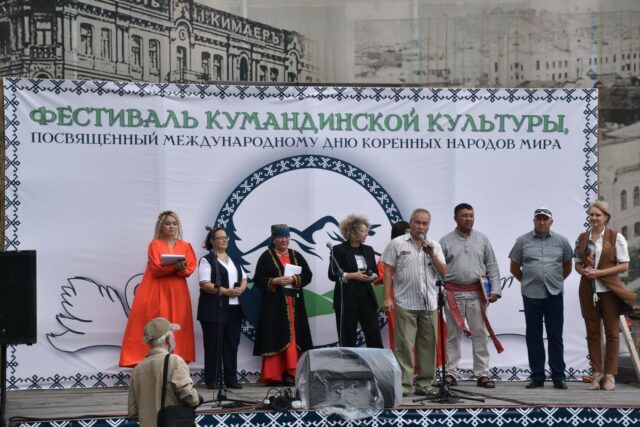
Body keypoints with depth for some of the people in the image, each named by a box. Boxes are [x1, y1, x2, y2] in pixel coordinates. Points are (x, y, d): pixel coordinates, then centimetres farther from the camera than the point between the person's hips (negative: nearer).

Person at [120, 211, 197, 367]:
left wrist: (181, 268, -19)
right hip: (157, 292, -3)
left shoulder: (185, 246, 11)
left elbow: (190, 269, 3)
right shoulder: (155, 245, 2)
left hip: (177, 293, 3)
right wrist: (175, 266, -22)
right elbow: (156, 268, -10)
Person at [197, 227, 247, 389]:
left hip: (234, 308, 6)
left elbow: (244, 278, 18)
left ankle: (231, 379, 11)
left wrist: (241, 289, -5)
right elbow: (205, 284, -12)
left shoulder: (234, 260, 19)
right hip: (214, 309, -6)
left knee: (232, 344, 6)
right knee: (214, 345, -4)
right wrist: (226, 291, -18)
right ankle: (211, 380, 2)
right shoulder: (206, 260, -2)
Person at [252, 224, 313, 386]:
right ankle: (273, 375, -3)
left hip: (294, 304, 3)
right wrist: (275, 281, -17)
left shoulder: (296, 256, 14)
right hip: (274, 305, -3)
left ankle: (291, 373, 0)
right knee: (275, 339, -5)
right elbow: (258, 279, -3)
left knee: (293, 337, -2)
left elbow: (307, 275, 6)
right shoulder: (266, 257, 4)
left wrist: (294, 279, -12)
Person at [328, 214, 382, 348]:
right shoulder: (339, 249, -3)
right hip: (347, 299, -4)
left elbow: (376, 272, 17)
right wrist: (351, 275, -17)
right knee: (348, 338, 0)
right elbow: (332, 275, -6)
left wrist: (373, 276, -6)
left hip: (367, 298, 4)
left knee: (374, 335, -1)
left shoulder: (368, 250, 13)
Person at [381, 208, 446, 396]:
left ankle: (424, 384, 14)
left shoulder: (434, 246, 12)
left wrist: (432, 254, -6)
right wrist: (387, 298, -8)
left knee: (427, 345, 6)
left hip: (428, 304, 4)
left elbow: (443, 272, 7)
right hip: (405, 304, -4)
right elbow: (388, 272, -1)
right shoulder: (397, 243, 2)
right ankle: (404, 385, -2)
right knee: (404, 345, -5)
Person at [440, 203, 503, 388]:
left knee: (480, 334, 2)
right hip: (453, 294, -1)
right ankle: (451, 373, 10)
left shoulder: (482, 240, 9)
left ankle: (482, 374, 6)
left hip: (476, 293, 2)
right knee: (453, 335, 3)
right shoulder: (446, 241, 3)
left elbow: (492, 267, 9)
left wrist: (495, 289, -1)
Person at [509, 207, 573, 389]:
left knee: (555, 336, 1)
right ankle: (537, 377, 10)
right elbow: (514, 268, 12)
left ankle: (558, 377, 6)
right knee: (533, 336, 4)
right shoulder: (523, 241, 5)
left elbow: (567, 267, 19)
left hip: (554, 294, 0)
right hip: (531, 295, 0)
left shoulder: (561, 241, 8)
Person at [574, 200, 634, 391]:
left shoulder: (616, 237, -2)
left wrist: (600, 272, -16)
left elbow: (624, 265, -5)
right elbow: (577, 264, 14)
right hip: (588, 290, 3)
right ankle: (597, 374, 11)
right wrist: (584, 271, -10)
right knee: (592, 332, 5)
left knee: (612, 332, 1)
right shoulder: (582, 238, 9)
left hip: (609, 290, -3)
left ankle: (610, 375, 6)